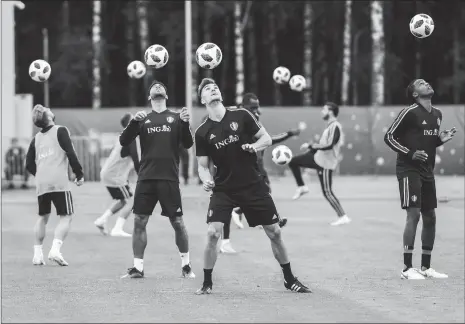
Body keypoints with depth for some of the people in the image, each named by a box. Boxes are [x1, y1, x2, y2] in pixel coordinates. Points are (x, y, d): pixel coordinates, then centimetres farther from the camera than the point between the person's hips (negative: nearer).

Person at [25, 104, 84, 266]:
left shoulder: (36, 139, 14)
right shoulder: (60, 131, 0)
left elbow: (29, 164, 15)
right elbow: (71, 154, -8)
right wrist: (79, 175, 1)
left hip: (41, 184, 5)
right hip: (59, 182, -5)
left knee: (43, 217, 18)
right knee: (66, 217, -1)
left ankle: (37, 254, 14)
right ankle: (55, 250, -19)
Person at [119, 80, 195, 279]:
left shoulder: (175, 118, 8)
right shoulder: (143, 119, 11)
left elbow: (187, 144, 0)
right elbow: (124, 142, 2)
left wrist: (185, 124, -17)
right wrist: (134, 122, -14)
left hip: (169, 179, -1)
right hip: (146, 178, 1)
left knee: (177, 222, 1)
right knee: (139, 221, -1)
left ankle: (186, 264, 15)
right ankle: (138, 267, 6)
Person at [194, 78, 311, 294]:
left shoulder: (241, 116, -3)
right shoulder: (202, 132, -2)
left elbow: (267, 138, 4)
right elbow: (202, 165, 3)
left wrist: (255, 146, -17)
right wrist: (206, 180, -18)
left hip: (254, 186, 1)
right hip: (223, 189, 0)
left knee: (275, 232, 4)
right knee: (212, 233, -16)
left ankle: (289, 279, 21)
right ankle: (207, 283, 0)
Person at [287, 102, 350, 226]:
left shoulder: (335, 127, -21)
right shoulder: (330, 126, 9)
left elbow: (329, 145, -31)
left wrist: (310, 146, -25)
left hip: (326, 163, -10)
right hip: (318, 157, 10)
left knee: (327, 192, -8)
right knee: (293, 161, 9)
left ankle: (343, 217, -3)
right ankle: (302, 187, 19)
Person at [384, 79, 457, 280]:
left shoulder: (437, 115, 12)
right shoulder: (410, 113, -11)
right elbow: (389, 137, -9)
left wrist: (441, 139, 3)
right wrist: (409, 154, -19)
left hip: (427, 171, 8)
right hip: (409, 169, -8)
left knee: (430, 217, 8)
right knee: (414, 214, -13)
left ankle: (426, 267, 16)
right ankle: (407, 269, -10)